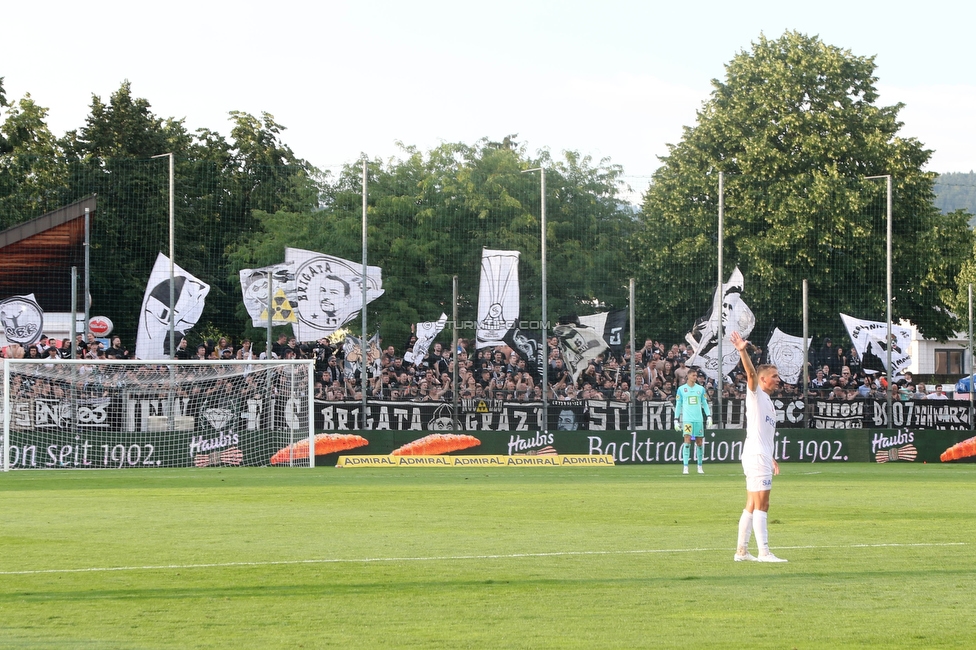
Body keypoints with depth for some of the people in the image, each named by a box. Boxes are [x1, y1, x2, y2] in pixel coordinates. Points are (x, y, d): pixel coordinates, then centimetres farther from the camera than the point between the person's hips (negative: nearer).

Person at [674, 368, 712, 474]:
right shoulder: (681, 389, 5)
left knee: (699, 443, 6)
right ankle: (685, 467, -13)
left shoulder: (701, 389, 9)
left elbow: (704, 404, 14)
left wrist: (709, 416, 5)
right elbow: (678, 405, 8)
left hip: (699, 419, 2)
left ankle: (700, 467, 17)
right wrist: (676, 420, 3)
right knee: (687, 442, -12)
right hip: (687, 419, -2)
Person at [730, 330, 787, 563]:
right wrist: (743, 351, -36)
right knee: (761, 504, -11)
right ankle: (763, 552, -13)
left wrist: (772, 459, 23)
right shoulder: (755, 394, -3)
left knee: (752, 506, 9)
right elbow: (751, 373, -21)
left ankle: (741, 550, 12)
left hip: (763, 458, 9)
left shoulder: (769, 403, 21)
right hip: (755, 455, -9)